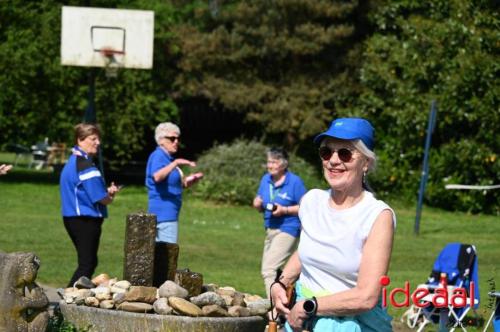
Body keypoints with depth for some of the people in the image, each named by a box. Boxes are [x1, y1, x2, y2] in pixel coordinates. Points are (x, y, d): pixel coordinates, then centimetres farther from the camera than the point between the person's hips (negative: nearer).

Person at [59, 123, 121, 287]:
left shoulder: (72, 161, 15)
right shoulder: (85, 164, -17)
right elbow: (100, 198, -19)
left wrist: (107, 191, 8)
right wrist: (109, 198, 3)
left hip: (72, 217, 10)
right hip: (86, 220, -10)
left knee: (88, 262, 16)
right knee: (87, 264, -6)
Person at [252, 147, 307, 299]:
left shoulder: (295, 181, -10)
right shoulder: (266, 179, 9)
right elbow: (260, 207, 18)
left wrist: (284, 210, -20)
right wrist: (258, 204, -5)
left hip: (287, 229, -8)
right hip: (270, 230, 8)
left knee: (269, 269, -19)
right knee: (266, 270, 13)